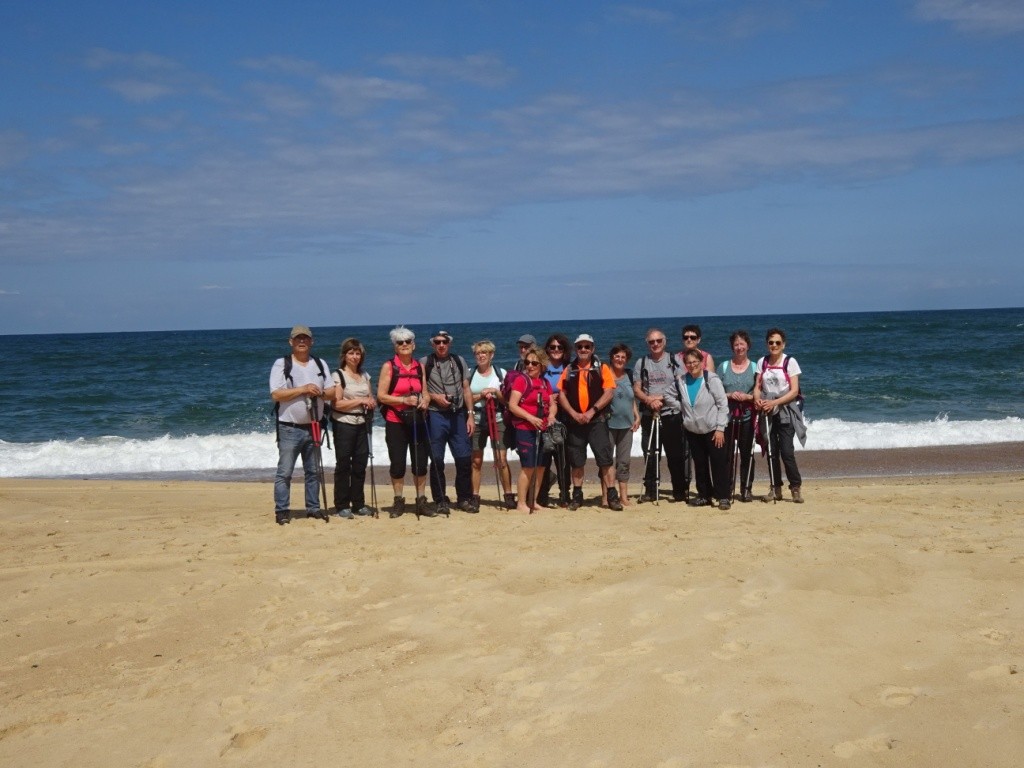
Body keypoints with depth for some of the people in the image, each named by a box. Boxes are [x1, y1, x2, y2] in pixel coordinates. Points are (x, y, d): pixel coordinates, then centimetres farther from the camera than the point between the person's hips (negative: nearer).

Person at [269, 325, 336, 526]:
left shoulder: (321, 364, 11)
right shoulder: (281, 364, -4)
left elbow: (332, 393, 8)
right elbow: (276, 394, -14)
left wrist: (320, 392, -14)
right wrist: (303, 389, -20)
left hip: (313, 427, 5)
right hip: (289, 428, -5)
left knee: (313, 471, 10)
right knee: (284, 472, -3)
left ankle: (313, 508, 18)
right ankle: (281, 511, 2)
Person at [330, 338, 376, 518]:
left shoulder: (365, 376, 14)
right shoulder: (338, 375, -5)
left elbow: (371, 399, 18)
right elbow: (337, 403, -14)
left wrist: (371, 403, -5)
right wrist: (360, 401, -16)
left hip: (362, 424, 6)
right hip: (344, 424, -6)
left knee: (360, 464, 7)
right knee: (343, 464, -1)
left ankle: (359, 504, 15)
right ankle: (342, 506, 4)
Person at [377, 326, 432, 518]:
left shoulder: (419, 367, 10)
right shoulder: (389, 367, -3)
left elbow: (425, 393, 14)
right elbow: (381, 395, -9)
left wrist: (424, 401, -9)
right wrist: (404, 400, -21)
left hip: (417, 420, 4)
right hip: (395, 422, -3)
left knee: (421, 462, 4)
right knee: (397, 464, 1)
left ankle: (421, 501, 14)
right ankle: (399, 501, 14)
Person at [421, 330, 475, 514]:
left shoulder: (459, 361, 11)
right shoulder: (425, 362, 2)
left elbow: (466, 389, 10)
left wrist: (470, 415, 5)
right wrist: (434, 397, -13)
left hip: (458, 415, 2)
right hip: (435, 416, -2)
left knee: (464, 458, 1)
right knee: (437, 461, 2)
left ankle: (463, 498, 13)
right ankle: (440, 500, 12)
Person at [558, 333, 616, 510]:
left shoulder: (601, 368, 2)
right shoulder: (569, 370, 9)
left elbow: (609, 393, -6)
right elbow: (561, 394, 5)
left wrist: (592, 411, -14)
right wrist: (574, 414, -8)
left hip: (597, 420, -2)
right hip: (575, 421, 3)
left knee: (604, 459, -6)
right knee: (576, 461, 8)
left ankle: (608, 496, -2)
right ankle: (577, 495, 17)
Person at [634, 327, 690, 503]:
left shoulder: (674, 361, 4)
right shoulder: (641, 363, 10)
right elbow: (636, 389, 6)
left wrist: (662, 398, -11)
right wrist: (648, 400, -14)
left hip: (672, 414, -2)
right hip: (649, 415, 2)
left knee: (676, 455, 2)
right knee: (650, 455, 5)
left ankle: (681, 491, 10)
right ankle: (650, 490, 12)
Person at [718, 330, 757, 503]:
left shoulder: (754, 367, 7)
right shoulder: (724, 367, 9)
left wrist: (748, 397, -13)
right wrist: (729, 395, -11)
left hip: (747, 417, 0)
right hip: (727, 416, 0)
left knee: (747, 454, 1)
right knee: (726, 454, 0)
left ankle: (746, 489, 9)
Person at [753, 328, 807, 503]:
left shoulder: (790, 362, -4)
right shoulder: (762, 362, 8)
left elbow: (794, 391, -9)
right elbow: (757, 386, 6)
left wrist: (774, 402, -19)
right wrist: (758, 399, -16)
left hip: (786, 411, -4)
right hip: (767, 412, 4)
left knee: (787, 451, -12)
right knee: (771, 452, 6)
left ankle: (795, 488, -2)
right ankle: (776, 489, 15)